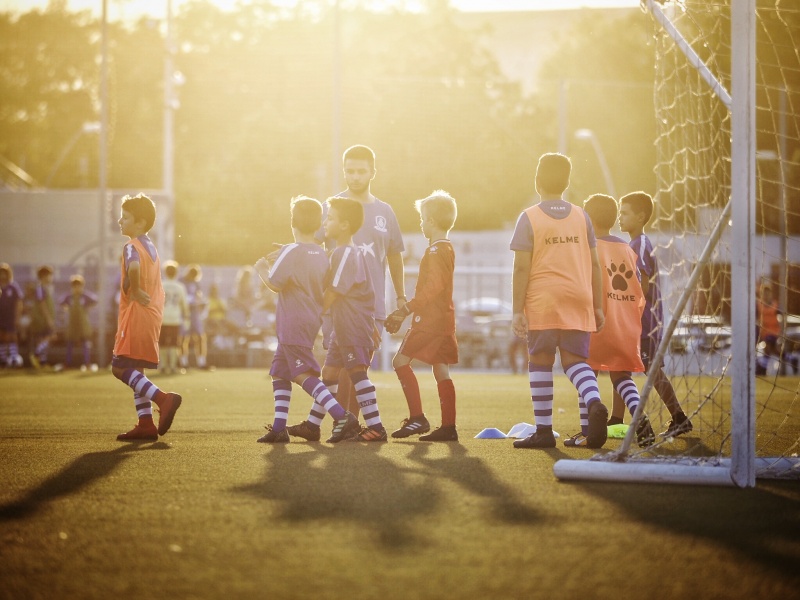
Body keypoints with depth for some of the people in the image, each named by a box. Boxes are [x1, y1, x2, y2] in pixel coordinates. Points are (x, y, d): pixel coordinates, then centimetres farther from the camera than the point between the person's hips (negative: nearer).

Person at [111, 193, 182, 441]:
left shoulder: (132, 247, -11)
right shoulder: (151, 247, 19)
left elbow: (134, 266, -36)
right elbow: (157, 289, 23)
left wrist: (135, 290, -23)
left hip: (136, 313, -10)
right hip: (152, 314, 10)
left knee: (120, 367, -10)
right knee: (134, 370, 13)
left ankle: (163, 399, -20)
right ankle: (146, 424, 11)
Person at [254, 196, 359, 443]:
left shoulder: (290, 252, -15)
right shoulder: (321, 254, 9)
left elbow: (274, 284, -18)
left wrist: (263, 268, 4)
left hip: (293, 325, -9)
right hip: (312, 320, 9)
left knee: (305, 375, -11)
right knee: (279, 372, 16)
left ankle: (342, 416, -23)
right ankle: (278, 428, 15)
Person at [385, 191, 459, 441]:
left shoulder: (436, 250, -12)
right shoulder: (447, 248, 19)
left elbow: (434, 286, -23)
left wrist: (407, 308, -22)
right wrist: (403, 312, 23)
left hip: (430, 319, -10)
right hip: (444, 319, 10)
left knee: (401, 360, -7)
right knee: (441, 371, 8)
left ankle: (417, 418, -10)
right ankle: (448, 427, 6)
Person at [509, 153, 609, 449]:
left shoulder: (529, 218, -1)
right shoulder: (581, 216, 10)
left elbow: (521, 267, -6)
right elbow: (594, 264, 9)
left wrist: (517, 310, -5)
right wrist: (597, 306, 14)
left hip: (542, 302, -3)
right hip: (579, 300, 3)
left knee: (540, 363, 6)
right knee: (575, 360, 7)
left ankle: (544, 430, 5)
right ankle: (595, 403, -22)